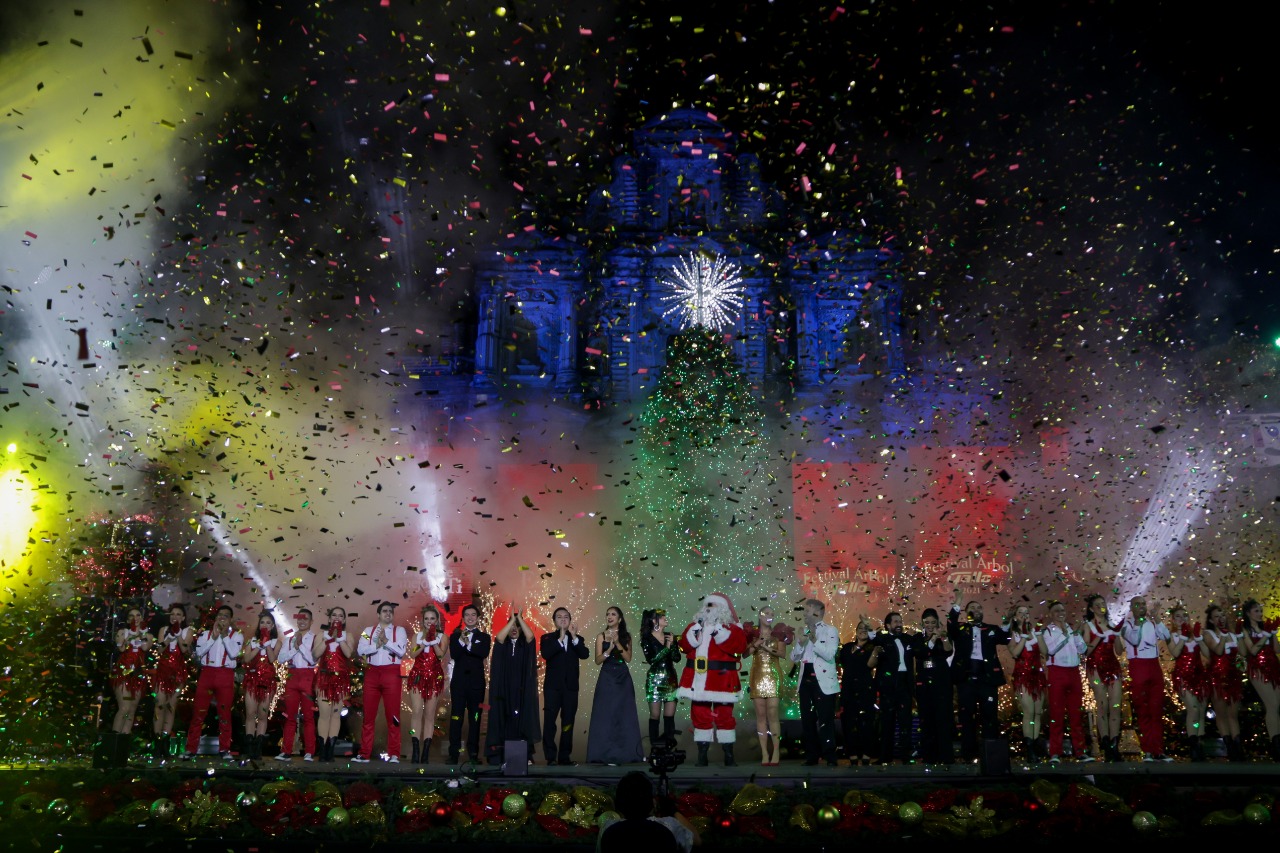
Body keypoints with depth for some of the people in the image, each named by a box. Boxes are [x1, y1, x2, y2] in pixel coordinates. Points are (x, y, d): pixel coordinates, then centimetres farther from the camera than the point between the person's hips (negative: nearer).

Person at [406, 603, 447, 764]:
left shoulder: (441, 636, 9)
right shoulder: (417, 635, 12)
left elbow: (441, 654, -7)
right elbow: (412, 654, -1)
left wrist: (433, 640, -15)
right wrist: (425, 643, -13)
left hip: (434, 677, 0)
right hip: (418, 676, 0)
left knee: (429, 715, 0)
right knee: (416, 712, -10)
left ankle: (426, 752, 0)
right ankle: (415, 750, -11)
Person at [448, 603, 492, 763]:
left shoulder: (484, 637, 11)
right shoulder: (455, 636, 12)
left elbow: (484, 653, -10)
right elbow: (453, 655, -6)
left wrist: (468, 644, -17)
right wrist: (461, 640, -16)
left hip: (476, 682, 0)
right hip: (459, 680, 0)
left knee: (475, 718, 1)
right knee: (456, 717, -4)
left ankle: (473, 753, 6)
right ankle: (453, 754, -3)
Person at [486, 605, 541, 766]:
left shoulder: (526, 643, 8)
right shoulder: (502, 643, 8)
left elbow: (530, 635, -15)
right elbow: (499, 637, -16)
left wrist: (519, 617, -19)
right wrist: (512, 618, -20)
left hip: (522, 688, 0)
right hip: (504, 688, 0)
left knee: (522, 718, -4)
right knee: (503, 719, -5)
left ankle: (525, 755, -2)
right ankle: (502, 755, -5)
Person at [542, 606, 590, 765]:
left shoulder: (577, 639, 12)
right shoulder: (547, 638, 6)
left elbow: (585, 654, -7)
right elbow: (545, 654, -14)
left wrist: (574, 637, -16)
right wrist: (560, 639, -18)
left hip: (571, 686, 2)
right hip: (553, 685, -2)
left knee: (568, 723, 5)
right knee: (549, 721, -6)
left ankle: (565, 756, 10)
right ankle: (550, 756, -3)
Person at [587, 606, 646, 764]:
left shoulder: (626, 636, 7)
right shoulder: (601, 636, 4)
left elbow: (628, 658, -2)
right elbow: (598, 660, -2)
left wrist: (618, 644, -12)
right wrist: (609, 649, -17)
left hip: (623, 679, 1)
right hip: (607, 678, -1)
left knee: (624, 714, 1)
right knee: (605, 715, -3)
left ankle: (626, 751, 7)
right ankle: (606, 753, -1)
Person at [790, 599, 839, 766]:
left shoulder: (830, 631, -3)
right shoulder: (804, 631, 15)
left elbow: (829, 655, -17)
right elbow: (794, 657, 10)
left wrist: (814, 639, -20)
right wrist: (801, 642, -7)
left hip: (823, 682, -6)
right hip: (806, 680, 6)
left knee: (825, 721, -6)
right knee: (807, 720, 8)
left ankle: (830, 757, -1)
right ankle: (811, 757, 15)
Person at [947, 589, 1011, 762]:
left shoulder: (991, 629, 16)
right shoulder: (960, 628, 10)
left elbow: (1006, 638, 2)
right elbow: (950, 626, -12)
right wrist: (955, 605, -23)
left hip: (987, 677, 1)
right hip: (966, 677, -1)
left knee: (989, 715, 0)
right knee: (967, 716, 2)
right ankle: (969, 753, 7)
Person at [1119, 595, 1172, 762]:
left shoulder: (1152, 623, 13)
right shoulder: (1127, 624, 1)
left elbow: (1167, 637, -1)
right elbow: (1134, 640, -16)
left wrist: (1158, 619, -8)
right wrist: (1137, 621, -20)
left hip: (1155, 666, 4)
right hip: (1138, 667, -4)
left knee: (1157, 709, 4)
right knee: (1142, 710, -2)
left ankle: (1158, 750, 7)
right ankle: (1147, 751, 1)